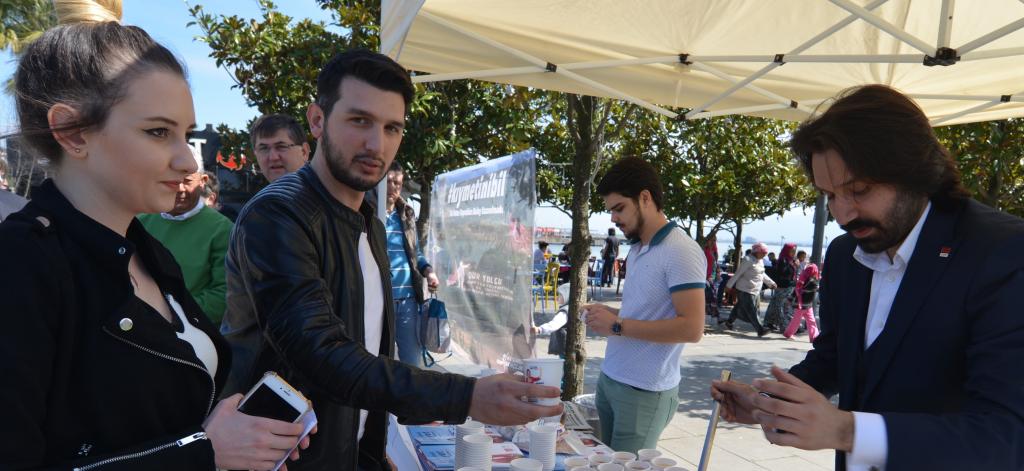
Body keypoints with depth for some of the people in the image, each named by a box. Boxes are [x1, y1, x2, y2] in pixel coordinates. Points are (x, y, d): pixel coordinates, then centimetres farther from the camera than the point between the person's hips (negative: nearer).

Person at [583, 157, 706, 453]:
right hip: (609, 378, 8)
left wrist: (618, 326, -20)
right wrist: (610, 315, 2)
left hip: (644, 392, -8)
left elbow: (692, 329, -22)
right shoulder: (636, 249, 12)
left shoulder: (681, 251, -16)